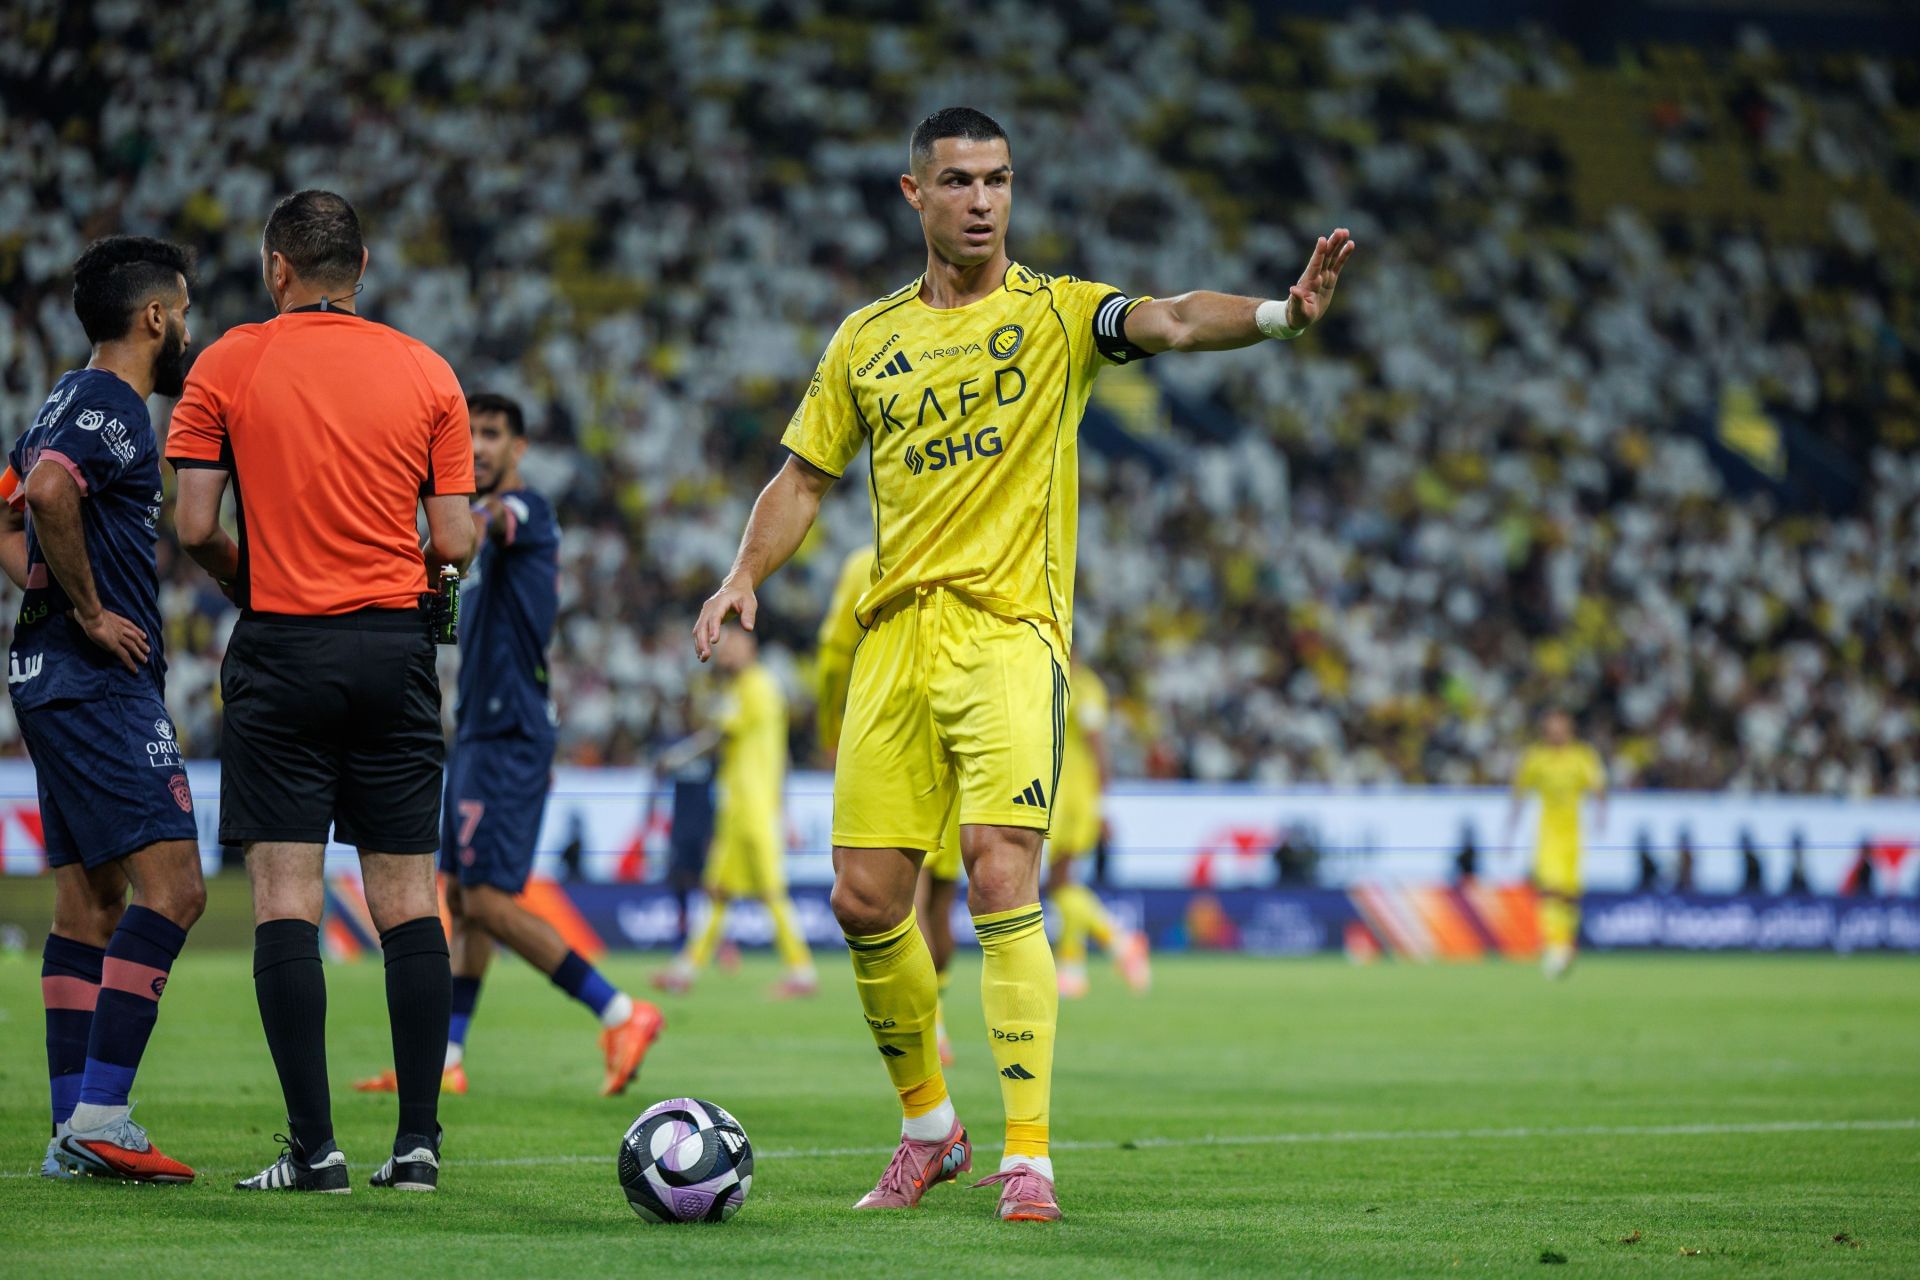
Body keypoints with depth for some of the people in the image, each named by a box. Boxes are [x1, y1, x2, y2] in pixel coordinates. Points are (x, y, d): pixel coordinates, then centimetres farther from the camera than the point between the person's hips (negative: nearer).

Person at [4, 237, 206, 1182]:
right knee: (171, 885, -13)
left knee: (90, 896, 9)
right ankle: (99, 1114, -18)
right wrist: (88, 608, -20)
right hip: (99, 678, -11)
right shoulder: (110, 407, -12)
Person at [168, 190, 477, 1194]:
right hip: (395, 648, 2)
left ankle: (314, 1145, -8)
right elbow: (454, 540, 2)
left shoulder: (228, 365, -1)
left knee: (285, 895, -2)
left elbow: (194, 524, -5)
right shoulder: (424, 371, 5)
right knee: (407, 896, 6)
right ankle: (419, 1141, 4)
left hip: (282, 649, -2)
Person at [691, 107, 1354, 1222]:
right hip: (895, 634, 4)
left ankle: (1029, 1156, -15)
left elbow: (1170, 321, -16)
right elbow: (805, 477, 20)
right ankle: (928, 1126, 24)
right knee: (867, 898, 3)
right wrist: (747, 574, 3)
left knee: (1001, 881, -18)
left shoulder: (1054, 312, 2)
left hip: (1010, 632, -4)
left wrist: (1280, 312, -36)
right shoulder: (868, 339, 14)